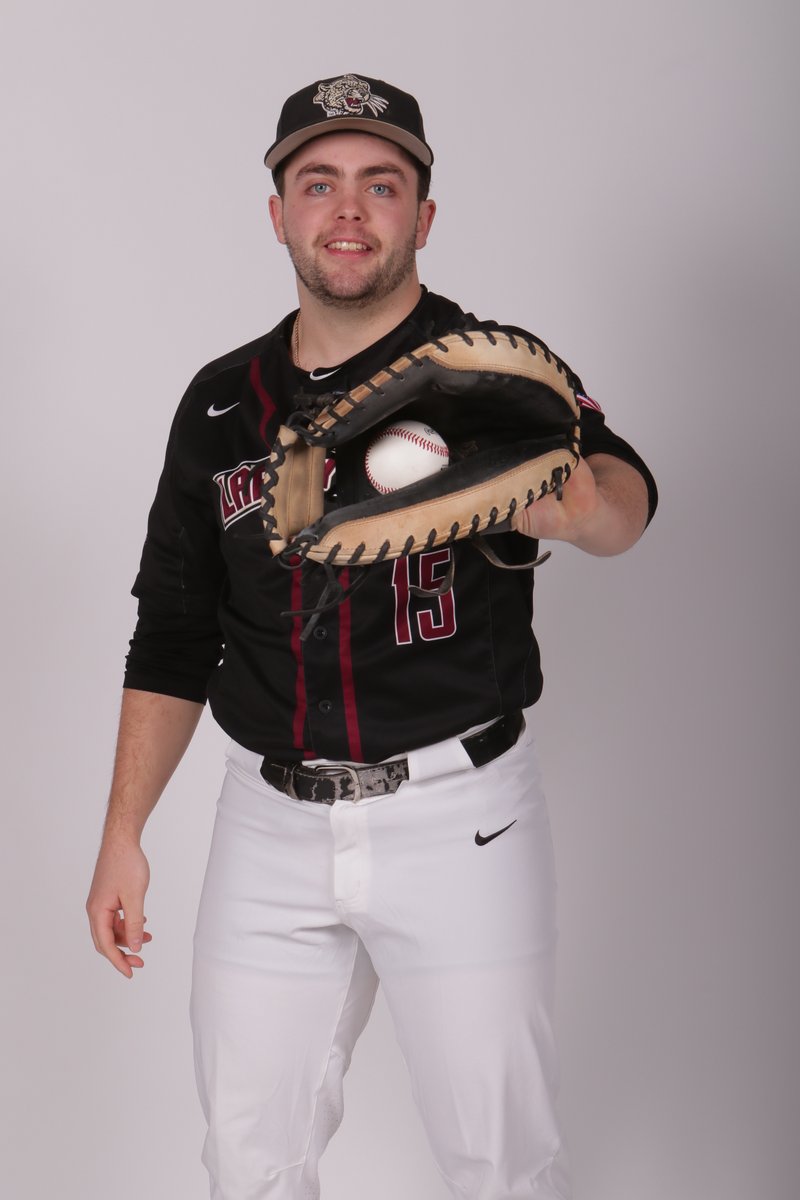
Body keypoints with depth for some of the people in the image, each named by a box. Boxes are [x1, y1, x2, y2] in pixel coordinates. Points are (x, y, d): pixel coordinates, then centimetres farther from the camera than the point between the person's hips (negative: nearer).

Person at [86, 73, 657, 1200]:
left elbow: (622, 490, -27)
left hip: (459, 819, -3)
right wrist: (123, 837, 7)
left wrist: (577, 503, -52)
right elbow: (173, 634, 12)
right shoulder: (222, 404, 7)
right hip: (270, 822, 4)